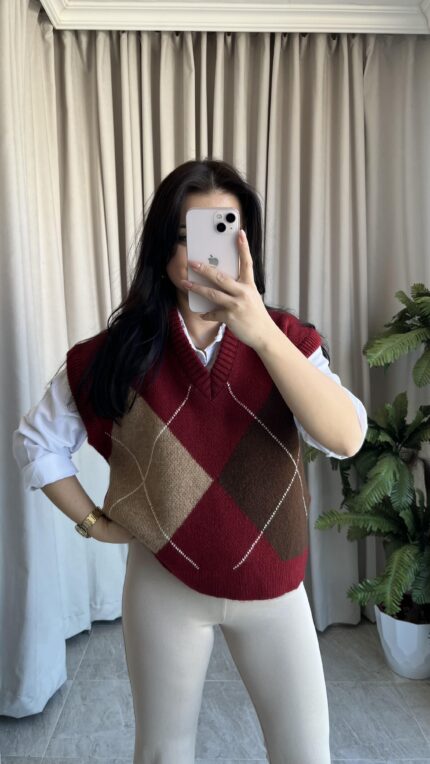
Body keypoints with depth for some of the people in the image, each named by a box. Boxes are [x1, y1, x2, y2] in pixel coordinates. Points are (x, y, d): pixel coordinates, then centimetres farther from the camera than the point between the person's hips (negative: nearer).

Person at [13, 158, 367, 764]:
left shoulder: (285, 338, -10)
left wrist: (261, 332, -37)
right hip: (164, 585, 0)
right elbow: (37, 442, 2)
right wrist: (94, 522, -3)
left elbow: (346, 439, -27)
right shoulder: (120, 351, -11)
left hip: (272, 584, 1)